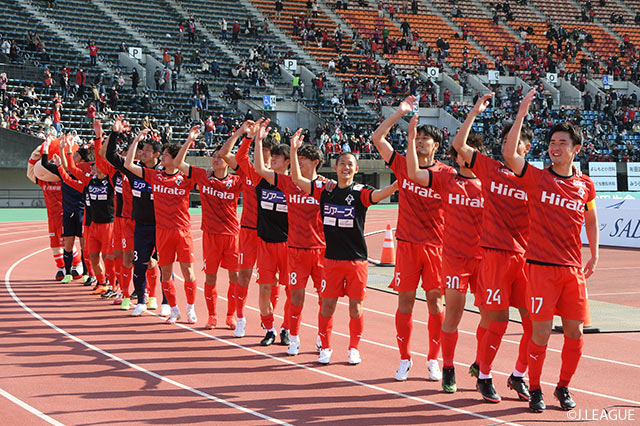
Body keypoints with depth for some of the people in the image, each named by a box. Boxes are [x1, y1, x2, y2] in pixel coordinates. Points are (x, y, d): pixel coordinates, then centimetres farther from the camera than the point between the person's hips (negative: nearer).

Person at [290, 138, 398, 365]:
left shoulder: (360, 192, -3)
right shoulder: (325, 191, 6)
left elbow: (380, 194, -22)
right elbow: (297, 179, 9)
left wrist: (398, 183, -42)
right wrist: (294, 150, 2)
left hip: (357, 259, -2)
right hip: (331, 259, 2)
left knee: (355, 307, 4)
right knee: (327, 305, 3)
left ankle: (354, 349, 19)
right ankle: (325, 348, 18)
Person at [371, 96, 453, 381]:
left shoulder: (446, 173, 1)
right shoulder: (402, 165, 5)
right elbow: (377, 137, 2)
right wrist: (400, 113, -1)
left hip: (436, 245, -1)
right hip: (407, 243, 1)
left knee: (435, 301, 3)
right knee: (405, 301, 3)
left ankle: (433, 360, 13)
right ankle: (405, 359, 13)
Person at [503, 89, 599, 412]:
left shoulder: (585, 186, 9)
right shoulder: (536, 178, -1)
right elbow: (509, 153, -15)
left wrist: (594, 256, 17)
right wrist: (522, 114, -18)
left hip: (573, 269, 3)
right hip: (541, 266, -3)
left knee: (575, 333, 4)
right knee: (541, 332, -5)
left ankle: (564, 387, 23)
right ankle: (535, 390, 11)